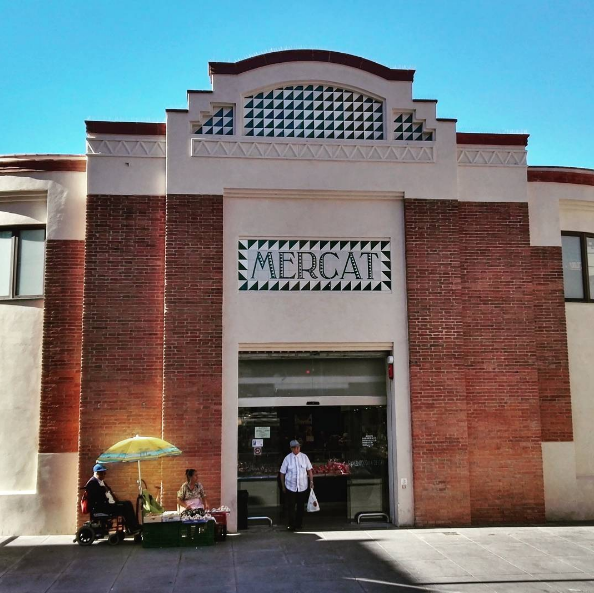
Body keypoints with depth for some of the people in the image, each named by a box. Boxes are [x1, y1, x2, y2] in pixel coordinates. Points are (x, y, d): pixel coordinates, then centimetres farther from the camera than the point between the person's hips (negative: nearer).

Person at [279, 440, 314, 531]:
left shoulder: (304, 457, -2)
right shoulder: (287, 458, -7)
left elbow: (309, 470, 7)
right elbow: (282, 473, -1)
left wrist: (311, 481, 3)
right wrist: (283, 486, 2)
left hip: (303, 486, 2)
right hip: (290, 487, -2)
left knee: (300, 506, 12)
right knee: (291, 506, -2)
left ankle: (299, 523, 27)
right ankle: (291, 524, 8)